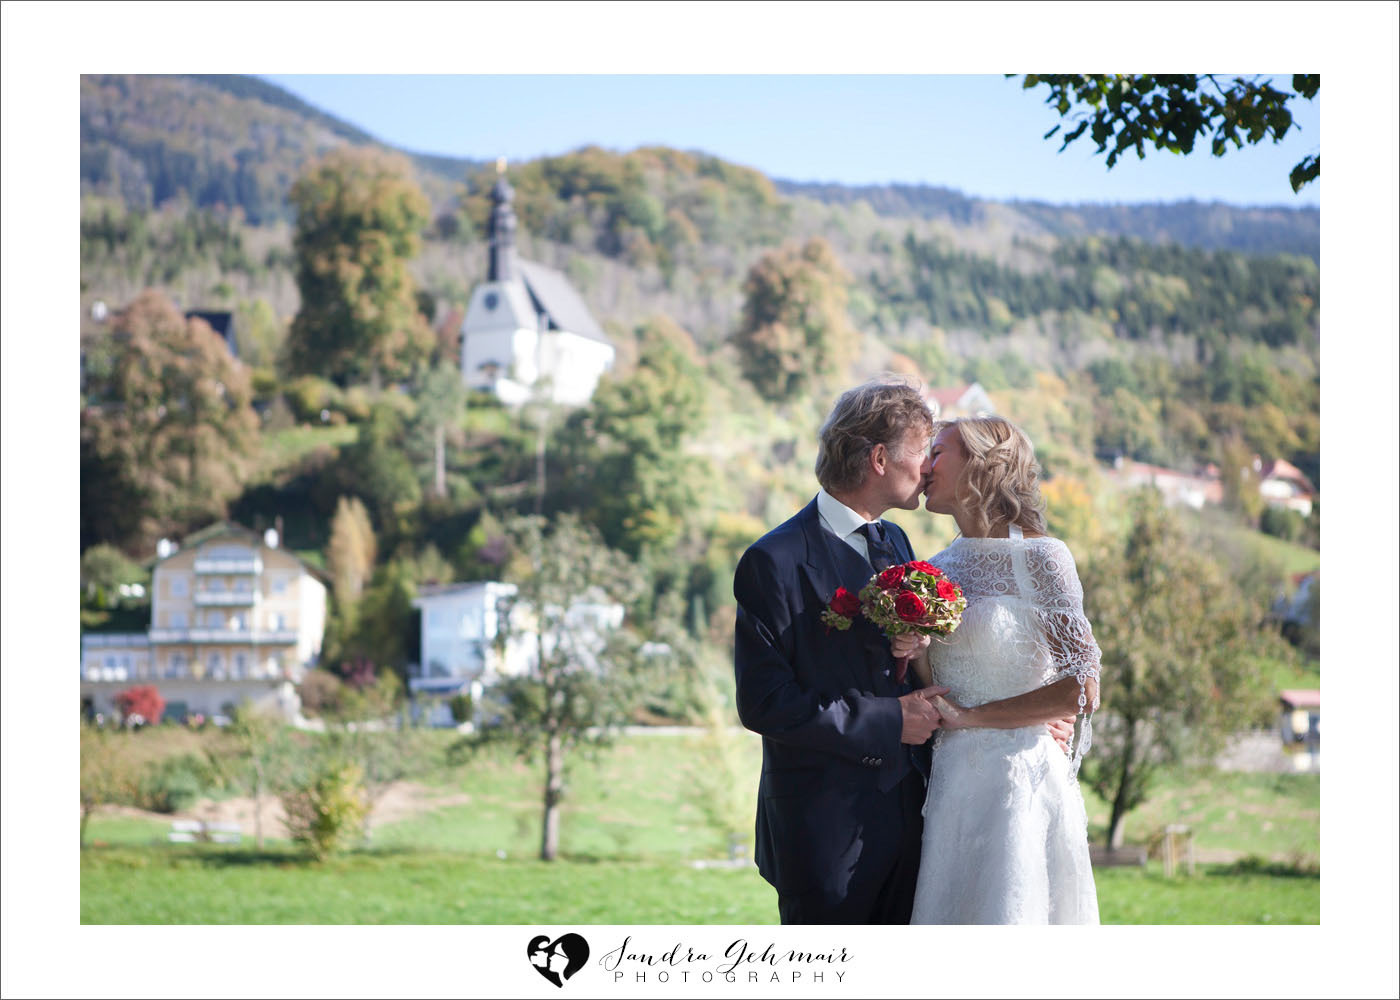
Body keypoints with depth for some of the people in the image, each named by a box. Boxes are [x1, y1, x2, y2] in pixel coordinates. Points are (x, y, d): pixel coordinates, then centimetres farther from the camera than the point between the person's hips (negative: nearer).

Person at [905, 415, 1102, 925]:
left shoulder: (1039, 558, -7)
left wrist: (966, 716, -11)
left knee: (1007, 910, -5)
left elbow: (1082, 690, -12)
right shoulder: (937, 569, 11)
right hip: (951, 783, 6)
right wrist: (910, 657, -4)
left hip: (1019, 781, -6)